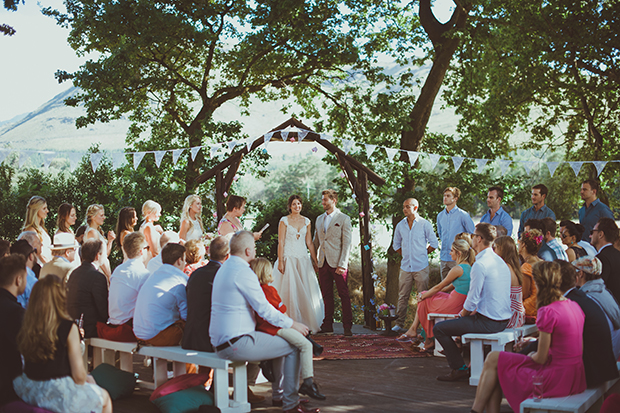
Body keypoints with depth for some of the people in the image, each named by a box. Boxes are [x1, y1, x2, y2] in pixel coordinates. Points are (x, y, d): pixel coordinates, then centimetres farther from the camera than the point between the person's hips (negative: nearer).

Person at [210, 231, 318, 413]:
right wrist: (292, 324, -4)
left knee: (279, 341, 26)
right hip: (236, 344, -10)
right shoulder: (242, 271, -17)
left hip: (220, 342, 10)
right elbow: (264, 309, -17)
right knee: (294, 346, -4)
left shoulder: (224, 268, 16)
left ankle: (279, 393, 34)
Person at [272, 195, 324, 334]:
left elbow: (309, 243, 11)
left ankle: (308, 322, 9)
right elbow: (281, 242, -4)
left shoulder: (306, 221, 10)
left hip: (303, 258, 3)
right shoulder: (284, 221, 0)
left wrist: (315, 261, 7)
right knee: (290, 290, -4)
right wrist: (280, 261, -12)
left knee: (306, 291, 2)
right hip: (288, 258, -3)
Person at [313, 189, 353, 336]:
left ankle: (347, 326, 0)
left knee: (344, 295, -3)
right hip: (323, 263, 5)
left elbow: (347, 243, -6)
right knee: (326, 295, 8)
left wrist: (342, 264, -13)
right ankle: (328, 325, 13)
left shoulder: (343, 219, -1)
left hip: (337, 263, -5)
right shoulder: (319, 219, 16)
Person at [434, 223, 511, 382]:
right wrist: (474, 311, 17)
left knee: (439, 328, -3)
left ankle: (460, 369, 1)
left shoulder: (480, 264, -19)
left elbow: (473, 299, -17)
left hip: (488, 323, -9)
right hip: (503, 320, 9)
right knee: (464, 320, 34)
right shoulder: (500, 261, 11)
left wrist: (463, 313, 1)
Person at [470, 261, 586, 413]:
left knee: (493, 359, 7)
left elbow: (541, 358, -13)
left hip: (557, 379, -8)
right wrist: (534, 340, 20)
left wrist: (531, 356, 9)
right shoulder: (574, 306, 5)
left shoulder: (548, 312, -20)